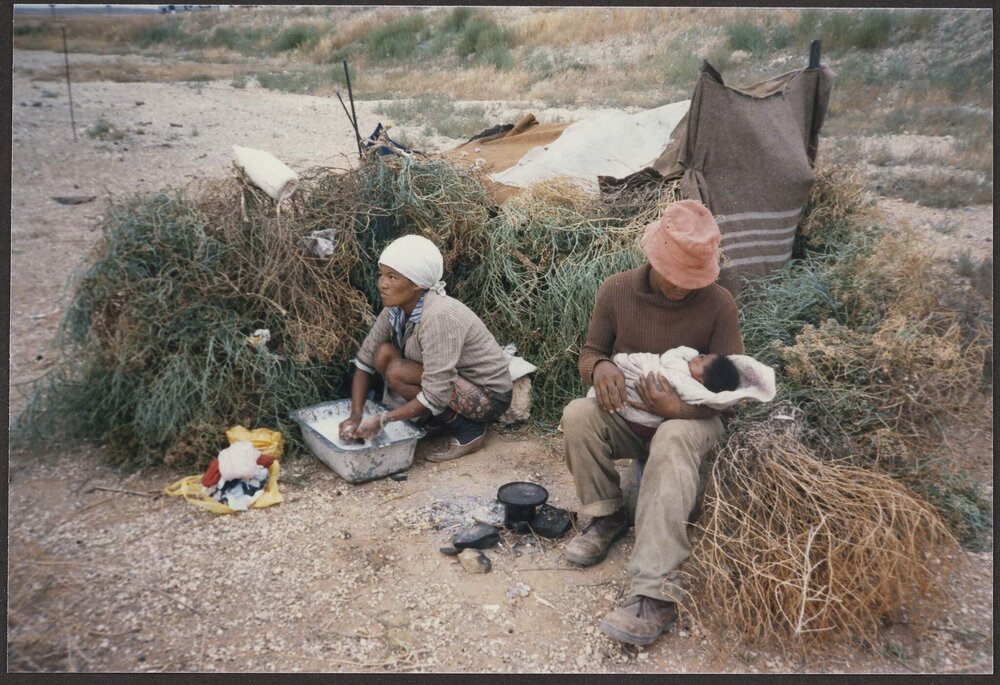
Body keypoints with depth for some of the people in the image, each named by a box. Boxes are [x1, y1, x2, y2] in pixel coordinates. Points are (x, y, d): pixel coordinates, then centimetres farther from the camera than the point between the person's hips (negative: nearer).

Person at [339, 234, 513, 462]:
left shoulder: (439, 316, -31)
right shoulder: (396, 310, -7)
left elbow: (436, 396, -31)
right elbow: (364, 362, 0)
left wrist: (381, 420, -25)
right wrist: (355, 416, -11)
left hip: (488, 396, -7)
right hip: (456, 380, 8)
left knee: (397, 373, -23)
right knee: (383, 353, -8)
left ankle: (468, 430, -8)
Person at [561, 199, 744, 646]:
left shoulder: (719, 304, -12)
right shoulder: (616, 291, -7)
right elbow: (589, 353, 4)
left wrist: (679, 407, -30)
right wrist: (600, 366, -23)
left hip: (692, 419, -3)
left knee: (672, 440, -39)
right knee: (577, 415, -29)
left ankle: (654, 594, -43)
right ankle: (606, 517, -6)